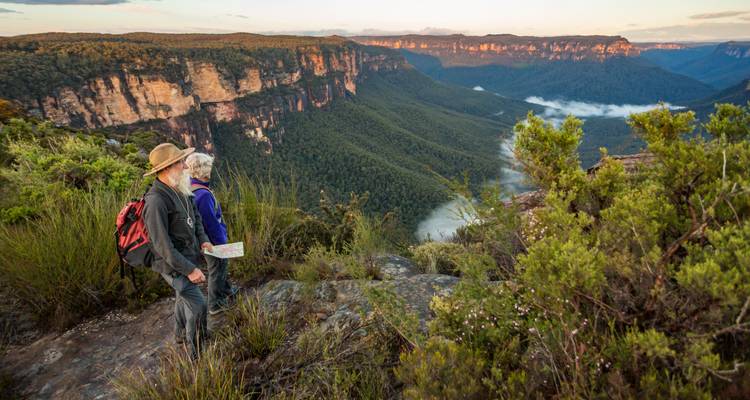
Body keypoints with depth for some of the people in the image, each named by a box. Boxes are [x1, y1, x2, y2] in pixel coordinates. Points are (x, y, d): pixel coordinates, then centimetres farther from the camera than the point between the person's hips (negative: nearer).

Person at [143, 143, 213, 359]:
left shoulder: (180, 190, -2)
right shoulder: (156, 201, -30)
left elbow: (195, 216, 15)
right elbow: (163, 246, -28)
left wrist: (203, 239, 0)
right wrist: (189, 270, -25)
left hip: (189, 257, 9)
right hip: (173, 265, -9)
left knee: (184, 297, 26)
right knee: (197, 304, -5)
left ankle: (181, 334, 50)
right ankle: (197, 353, 15)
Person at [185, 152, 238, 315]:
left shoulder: (193, 189, -4)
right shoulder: (204, 194, -33)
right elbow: (212, 224, -27)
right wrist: (222, 244, -15)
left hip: (205, 239, 9)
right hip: (214, 241, -9)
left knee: (223, 265, 28)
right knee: (216, 271, 11)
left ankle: (227, 291, 50)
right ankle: (215, 305, 31)